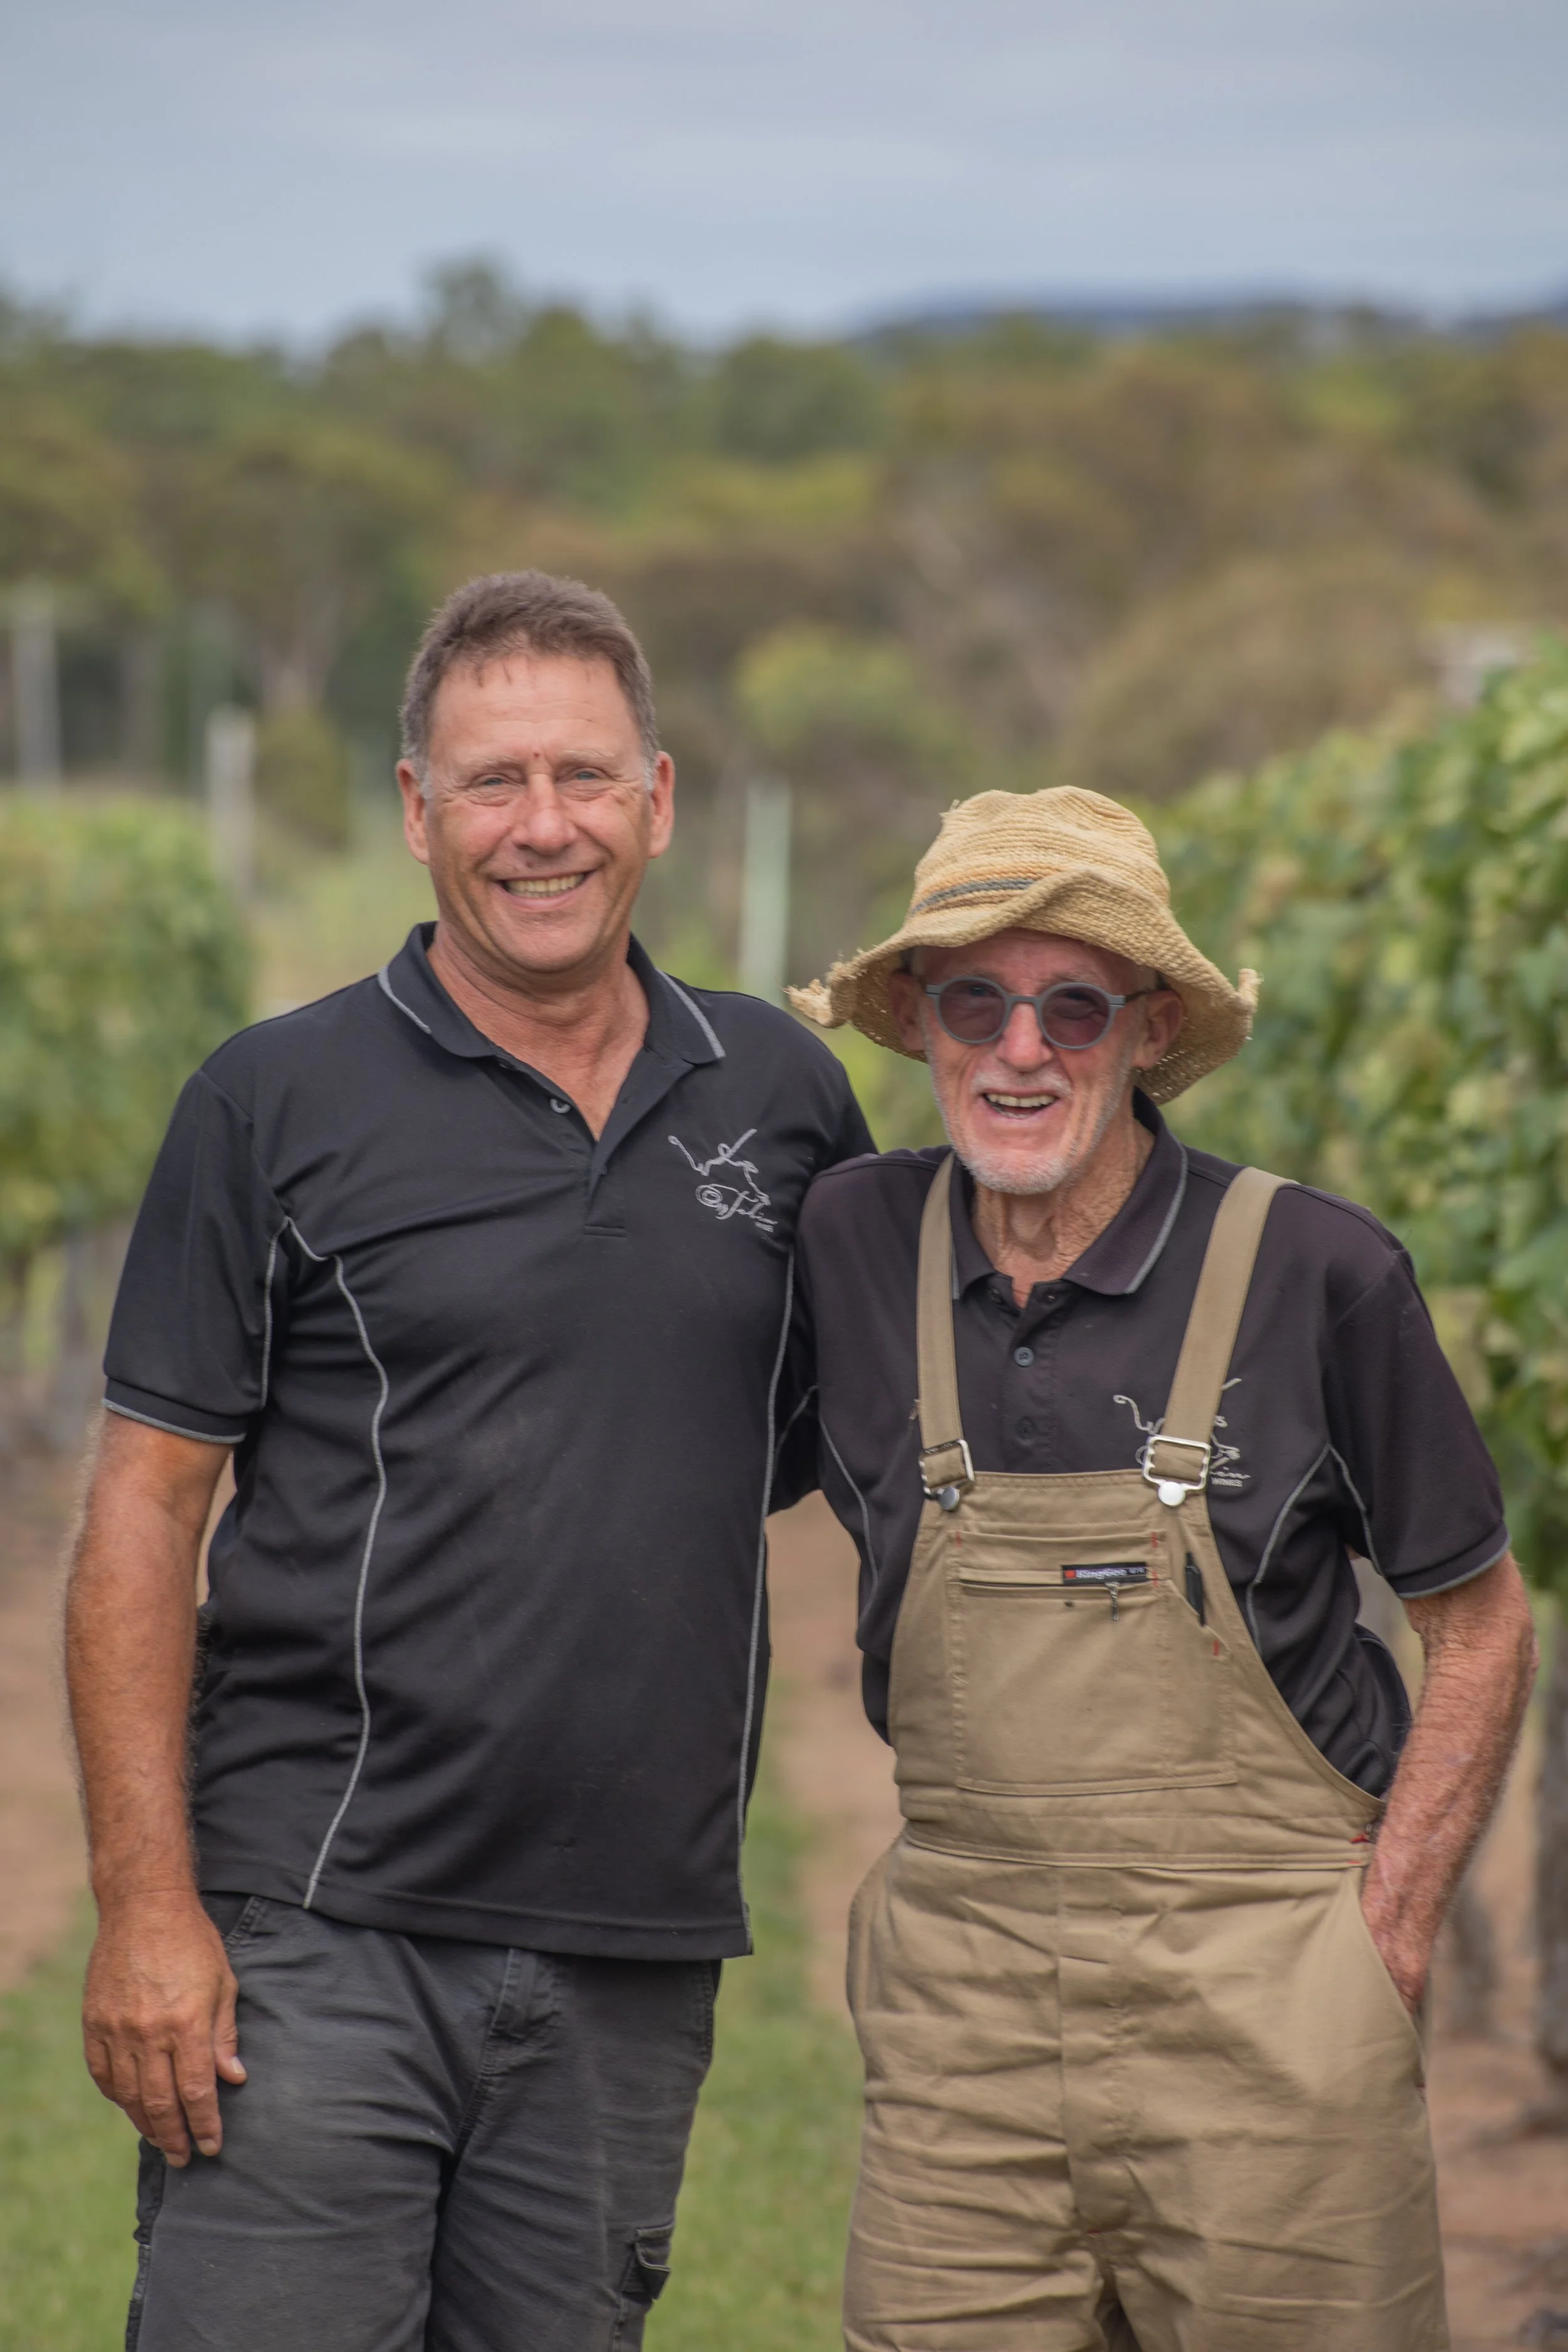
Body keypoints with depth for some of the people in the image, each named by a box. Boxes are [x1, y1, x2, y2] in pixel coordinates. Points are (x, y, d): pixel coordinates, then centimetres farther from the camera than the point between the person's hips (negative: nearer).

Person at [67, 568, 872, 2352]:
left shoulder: (780, 1097, 9)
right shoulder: (278, 1102, -1)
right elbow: (144, 1510, -3)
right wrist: (145, 1903, -9)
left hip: (636, 1958, 4)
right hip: (316, 1936, -3)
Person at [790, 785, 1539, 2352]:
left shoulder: (1314, 1274, -6)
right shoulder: (853, 1249, 1)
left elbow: (1481, 1631, 4)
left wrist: (1384, 1942, -4)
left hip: (1262, 2017, -2)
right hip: (958, 1998, 2)